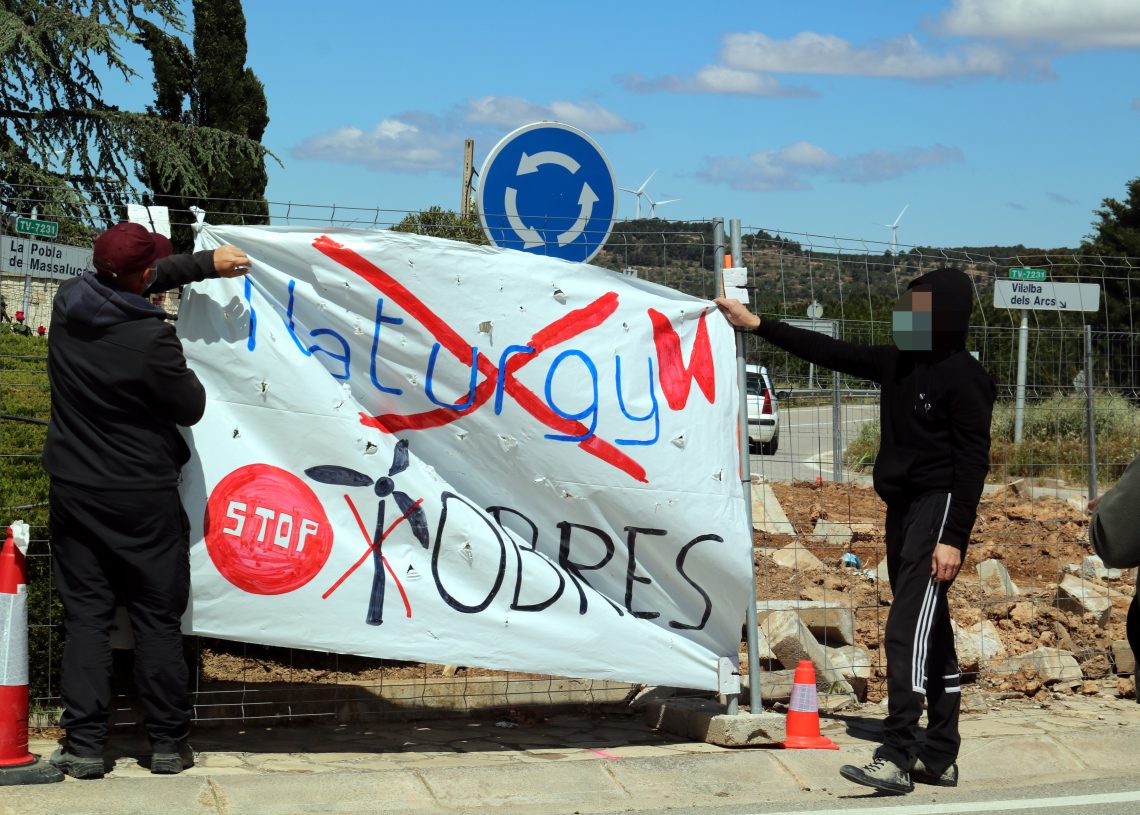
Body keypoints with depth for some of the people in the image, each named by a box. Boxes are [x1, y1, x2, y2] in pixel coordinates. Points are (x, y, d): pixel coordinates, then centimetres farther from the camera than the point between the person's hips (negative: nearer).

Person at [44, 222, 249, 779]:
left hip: (74, 492, 5)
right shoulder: (151, 339, -23)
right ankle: (168, 742, 14)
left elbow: (133, 282, 15)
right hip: (142, 500, -5)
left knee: (85, 614, 8)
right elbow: (191, 407, -9)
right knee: (157, 619, 7)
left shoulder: (68, 304, -3)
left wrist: (206, 264, 19)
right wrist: (176, 370, 9)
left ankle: (83, 744, 5)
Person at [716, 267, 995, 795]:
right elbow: (831, 353, 18)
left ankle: (898, 759, -18)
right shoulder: (896, 363, 10)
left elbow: (973, 463, -15)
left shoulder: (963, 378, -12)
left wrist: (954, 538, -20)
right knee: (931, 635, 10)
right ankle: (939, 758, 15)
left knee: (908, 631, -16)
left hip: (937, 508, -8)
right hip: (901, 508, 9)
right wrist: (757, 325, 18)